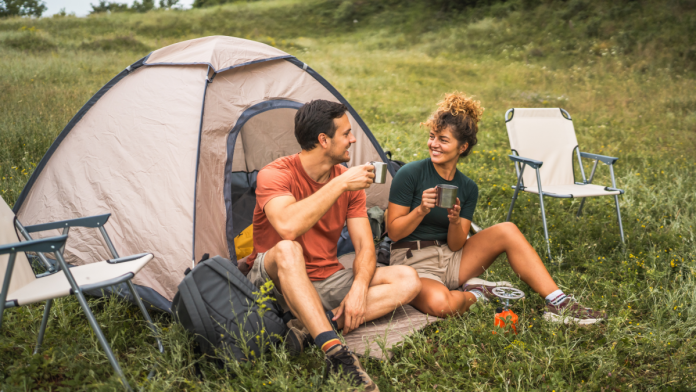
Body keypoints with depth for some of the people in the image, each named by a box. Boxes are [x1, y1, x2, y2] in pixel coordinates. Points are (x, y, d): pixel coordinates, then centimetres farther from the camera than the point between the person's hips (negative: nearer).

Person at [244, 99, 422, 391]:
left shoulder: (349, 181, 1)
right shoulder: (274, 175, -17)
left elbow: (364, 246, -2)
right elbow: (288, 226, -39)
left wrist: (359, 288, -22)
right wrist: (340, 184, -33)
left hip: (328, 281, 6)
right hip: (276, 281, -6)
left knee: (408, 281, -12)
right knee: (287, 249, -40)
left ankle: (310, 327, -27)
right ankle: (334, 351, -44)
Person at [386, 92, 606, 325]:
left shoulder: (468, 188, 3)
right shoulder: (410, 174, -11)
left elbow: (456, 246, -1)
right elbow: (393, 232, -11)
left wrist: (455, 221, -22)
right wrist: (421, 210, -27)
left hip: (450, 260, 5)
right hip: (414, 263, -5)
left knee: (506, 230, -15)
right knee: (439, 303, -40)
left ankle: (558, 304, -12)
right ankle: (476, 294, -5)